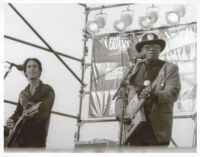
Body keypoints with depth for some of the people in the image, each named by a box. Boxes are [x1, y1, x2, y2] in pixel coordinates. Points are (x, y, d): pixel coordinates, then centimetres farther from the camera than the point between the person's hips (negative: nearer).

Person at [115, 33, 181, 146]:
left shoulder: (170, 68, 6)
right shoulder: (134, 69, 16)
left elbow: (173, 93, -9)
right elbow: (121, 95, 15)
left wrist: (155, 96, -28)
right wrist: (121, 114, -3)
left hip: (158, 129, -3)